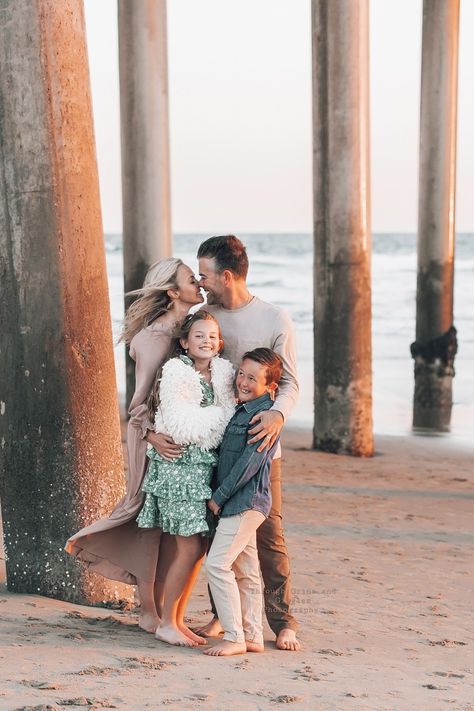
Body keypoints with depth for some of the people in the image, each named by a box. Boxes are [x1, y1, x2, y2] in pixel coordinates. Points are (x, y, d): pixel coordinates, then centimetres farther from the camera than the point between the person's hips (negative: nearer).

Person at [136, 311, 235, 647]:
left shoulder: (224, 372, 10)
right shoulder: (175, 372, -9)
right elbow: (180, 424, -16)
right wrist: (228, 411, -10)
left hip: (209, 466, 7)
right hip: (180, 465, -7)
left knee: (201, 547, 7)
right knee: (190, 549, -7)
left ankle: (175, 620, 17)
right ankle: (167, 624, 5)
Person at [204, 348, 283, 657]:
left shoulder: (265, 414, -14)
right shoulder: (243, 411, 15)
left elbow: (250, 461, -19)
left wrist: (219, 496, -15)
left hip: (246, 502, -9)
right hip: (240, 503, 9)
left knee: (218, 563, -13)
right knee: (245, 571, 12)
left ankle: (234, 637, -9)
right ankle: (253, 637, 18)